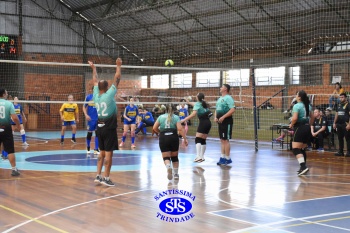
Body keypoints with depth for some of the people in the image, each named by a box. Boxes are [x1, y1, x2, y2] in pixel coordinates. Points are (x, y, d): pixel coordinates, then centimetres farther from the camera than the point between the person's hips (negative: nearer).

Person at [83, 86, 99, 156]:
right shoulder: (88, 97, 0)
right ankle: (88, 148, 27)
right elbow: (84, 107, 4)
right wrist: (86, 115, -9)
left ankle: (96, 150, 4)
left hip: (98, 118, 1)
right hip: (91, 119, -1)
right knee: (89, 133, 7)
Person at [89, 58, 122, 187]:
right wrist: (118, 66, 3)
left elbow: (95, 81, 18)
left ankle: (98, 176, 13)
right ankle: (106, 178, -5)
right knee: (108, 153, -4)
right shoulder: (109, 95, -12)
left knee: (102, 152, 14)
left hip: (100, 127, 7)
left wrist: (93, 68, 29)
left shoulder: (96, 96, 3)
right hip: (109, 128, -7)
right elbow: (117, 79, -7)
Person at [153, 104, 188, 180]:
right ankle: (176, 174, 21)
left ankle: (168, 167, -32)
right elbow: (180, 129, -6)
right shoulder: (176, 117, 8)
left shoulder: (161, 117, 13)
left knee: (166, 157, 0)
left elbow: (154, 128, 5)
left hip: (163, 138, 0)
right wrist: (185, 139, -6)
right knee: (174, 157, 18)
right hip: (173, 137, 0)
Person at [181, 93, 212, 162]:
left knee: (198, 140, -11)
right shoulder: (204, 104, 16)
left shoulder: (197, 104, -5)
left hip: (203, 122, -8)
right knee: (203, 140, 12)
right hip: (208, 122, 8)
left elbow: (193, 114, -20)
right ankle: (202, 157, 15)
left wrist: (184, 119, -23)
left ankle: (199, 156, -24)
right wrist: (190, 103, 43)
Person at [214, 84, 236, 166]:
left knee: (225, 140, -7)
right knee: (222, 140, 10)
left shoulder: (228, 98, -11)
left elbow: (233, 109, -21)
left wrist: (223, 117, -22)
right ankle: (223, 157, 16)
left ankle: (227, 159, -1)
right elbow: (217, 109, 26)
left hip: (227, 121, -9)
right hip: (221, 122, 9)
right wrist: (215, 117, 6)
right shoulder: (220, 99, 17)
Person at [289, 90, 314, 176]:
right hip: (307, 128, 8)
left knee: (295, 149, -10)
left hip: (300, 128, -8)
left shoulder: (297, 106, -11)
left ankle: (303, 166, -24)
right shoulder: (308, 105, 12)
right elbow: (312, 117, 20)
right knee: (302, 149, 16)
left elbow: (295, 118, -21)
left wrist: (291, 125, -4)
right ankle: (303, 168, 17)